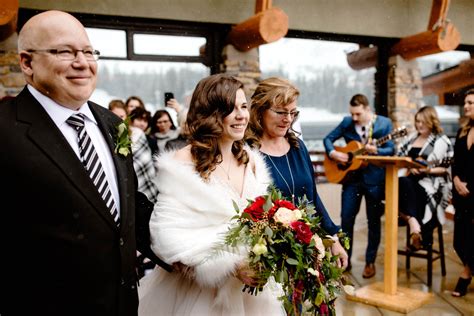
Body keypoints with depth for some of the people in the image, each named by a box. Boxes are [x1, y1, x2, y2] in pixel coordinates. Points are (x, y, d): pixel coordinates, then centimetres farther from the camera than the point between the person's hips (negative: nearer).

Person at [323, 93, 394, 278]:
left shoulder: (384, 123, -2)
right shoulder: (346, 123, 4)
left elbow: (390, 150, -5)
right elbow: (328, 138, 8)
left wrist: (375, 151, -24)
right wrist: (333, 153, -10)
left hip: (375, 177, -2)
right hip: (351, 176, 2)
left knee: (373, 221, 6)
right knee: (346, 218, 2)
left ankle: (370, 262, 20)